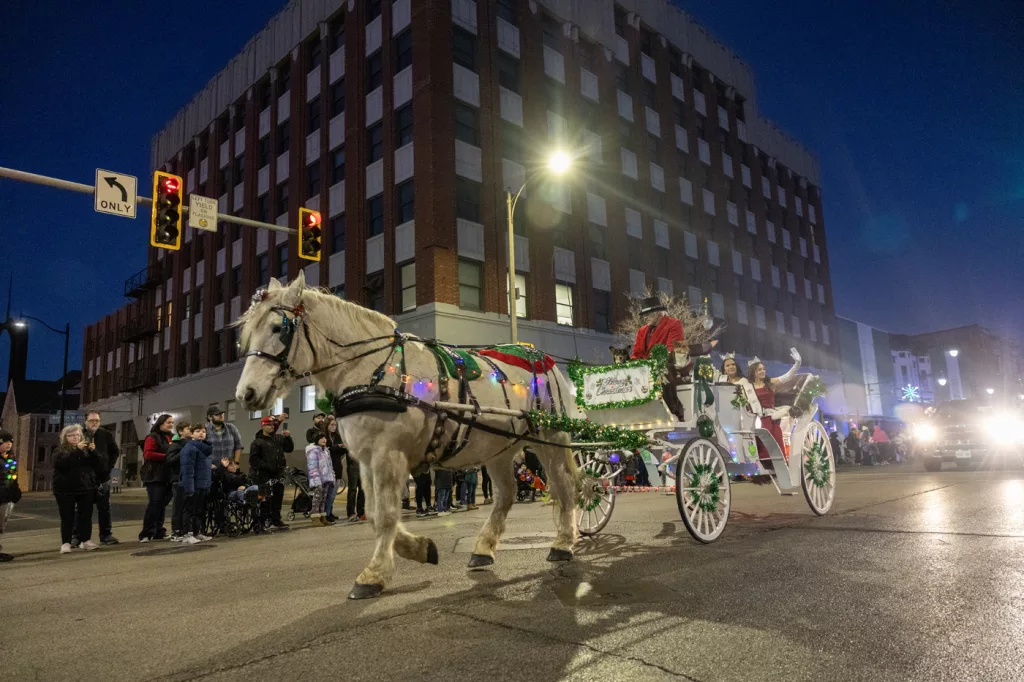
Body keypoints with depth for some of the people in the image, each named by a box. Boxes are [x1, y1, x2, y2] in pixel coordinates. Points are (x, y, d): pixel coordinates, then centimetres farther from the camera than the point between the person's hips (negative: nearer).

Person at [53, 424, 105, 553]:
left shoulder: (86, 449, 9)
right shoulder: (60, 450, 2)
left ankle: (86, 540, 16)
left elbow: (98, 464, 1)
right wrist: (76, 450, -25)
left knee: (86, 515, 6)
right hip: (66, 490, -2)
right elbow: (61, 463, -20)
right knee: (67, 517, 1)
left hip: (86, 488, 2)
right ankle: (65, 543, 7)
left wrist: (93, 451, -15)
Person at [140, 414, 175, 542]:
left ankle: (159, 532, 17)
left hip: (168, 476, 7)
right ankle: (146, 534, -4)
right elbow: (148, 454, -16)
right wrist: (166, 456, -18)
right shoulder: (152, 437, -5)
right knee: (154, 504, -10)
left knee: (162, 504, 10)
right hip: (155, 476, -7)